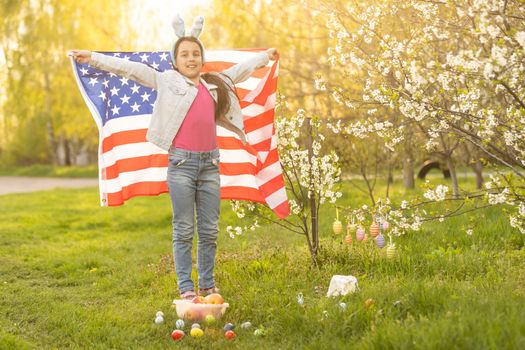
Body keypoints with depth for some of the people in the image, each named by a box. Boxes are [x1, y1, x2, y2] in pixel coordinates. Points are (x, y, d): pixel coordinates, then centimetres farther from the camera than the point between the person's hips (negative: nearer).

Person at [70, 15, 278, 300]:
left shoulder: (216, 83, 17)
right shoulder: (166, 81, 5)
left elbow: (241, 69, 33)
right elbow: (131, 68, 0)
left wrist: (265, 56, 48)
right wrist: (93, 58, -4)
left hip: (210, 162, 4)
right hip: (182, 161, -4)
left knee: (209, 230, 7)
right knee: (184, 230, 0)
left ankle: (207, 285, 17)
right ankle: (186, 288, 7)